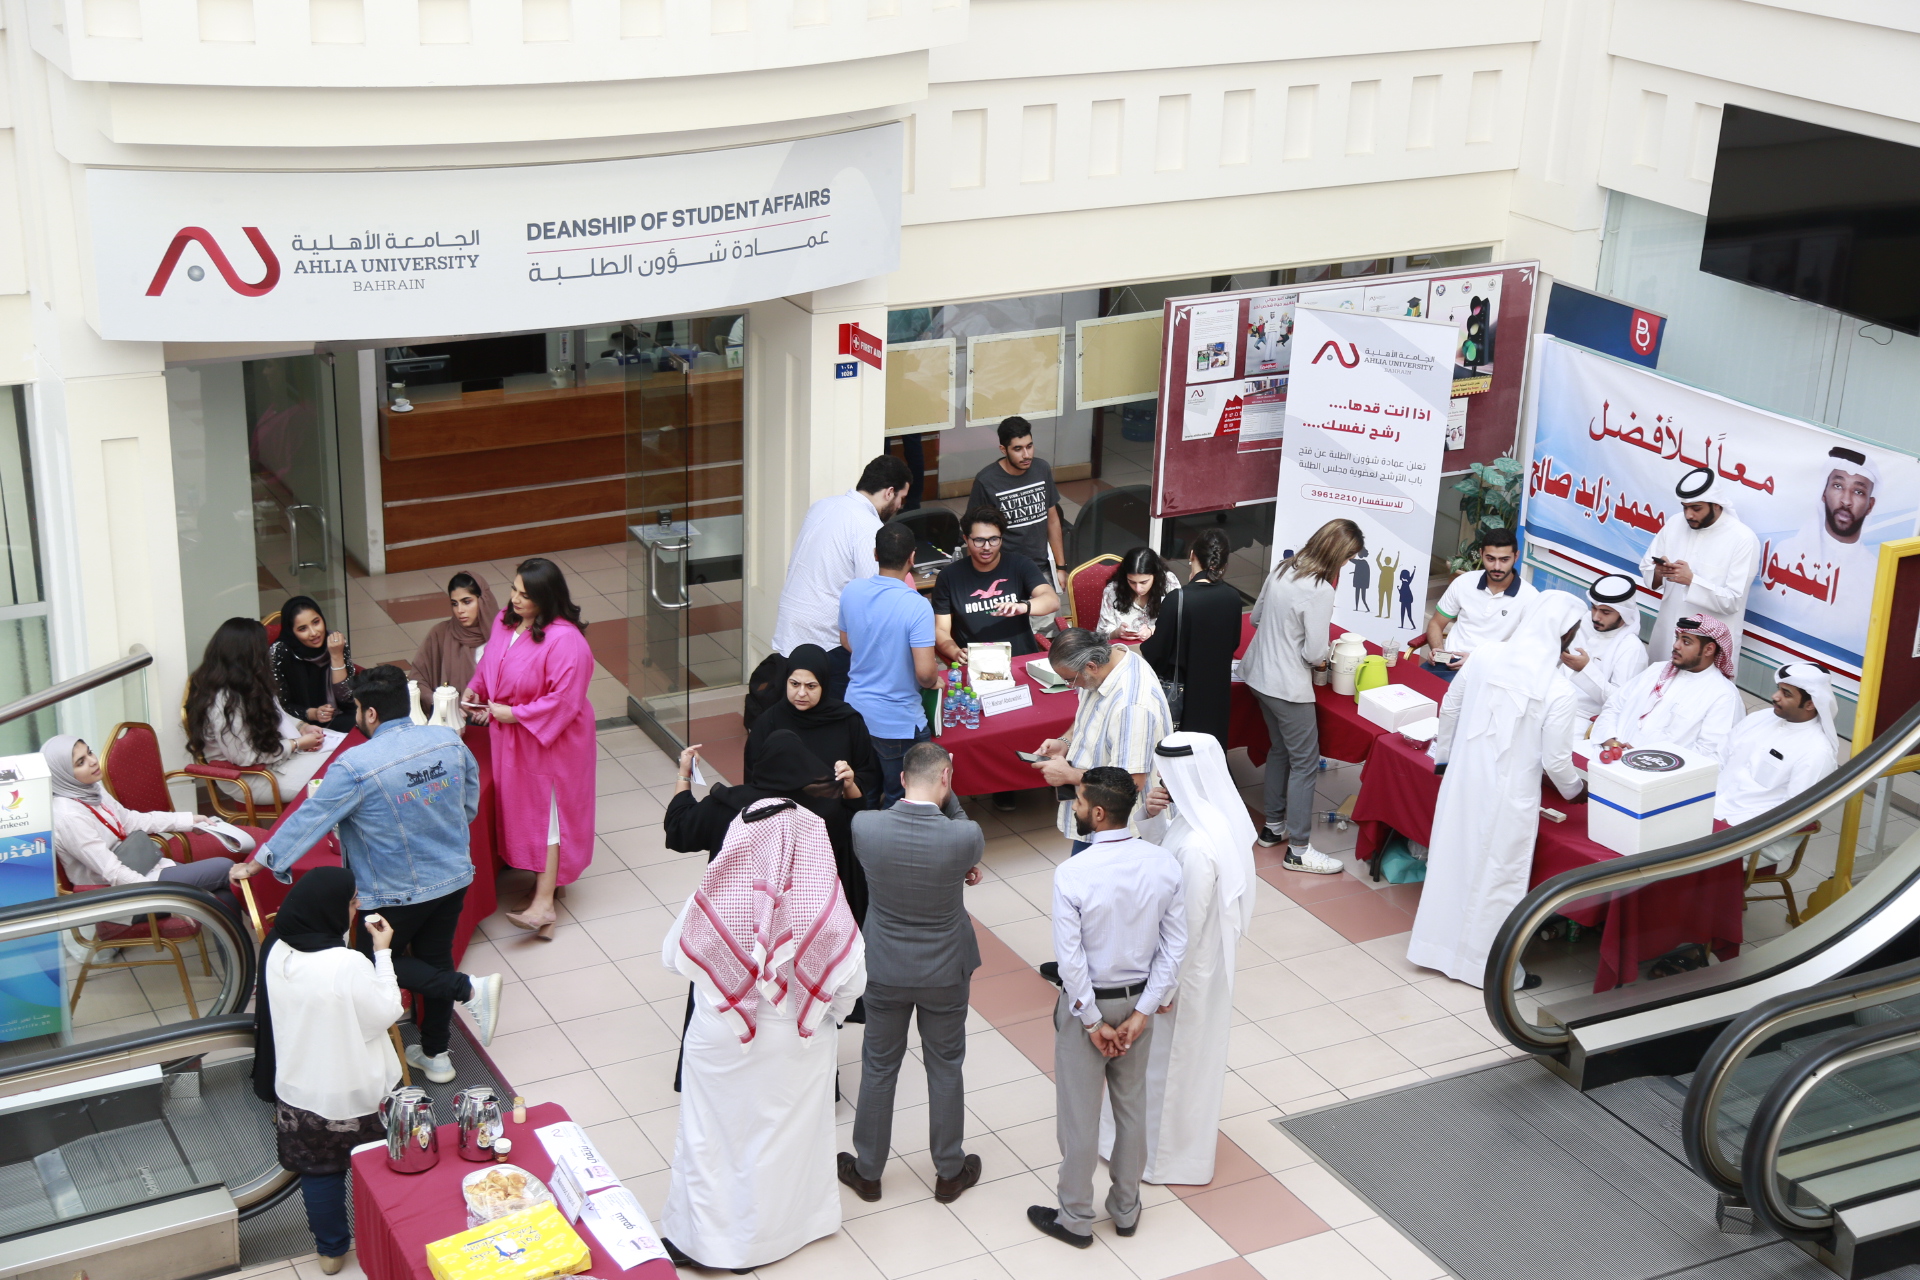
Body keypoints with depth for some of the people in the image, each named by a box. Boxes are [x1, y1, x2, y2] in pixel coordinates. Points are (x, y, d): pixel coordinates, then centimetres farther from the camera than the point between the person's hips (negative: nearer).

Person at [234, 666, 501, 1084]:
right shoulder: (449, 741, -6)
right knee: (435, 960, 20)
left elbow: (309, 819, -15)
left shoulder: (355, 767, -23)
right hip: (453, 877, 6)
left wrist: (257, 863, -3)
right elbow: (470, 804, 7)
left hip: (396, 893, -6)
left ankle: (468, 988, -1)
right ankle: (435, 1055, 29)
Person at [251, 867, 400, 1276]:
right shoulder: (349, 965, -31)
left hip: (299, 1088, 5)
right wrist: (382, 952, -16)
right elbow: (387, 1013, -17)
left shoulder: (276, 953, -11)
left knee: (317, 1170, 20)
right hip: (351, 1090, -5)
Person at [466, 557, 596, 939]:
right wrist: (475, 691, 0)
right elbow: (489, 664, 17)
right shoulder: (505, 622, -1)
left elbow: (563, 702, -26)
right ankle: (542, 875, 28)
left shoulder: (564, 641, -26)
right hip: (509, 737, 8)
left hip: (549, 740, -8)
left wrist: (514, 714, -22)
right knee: (520, 806, 14)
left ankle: (543, 904, -3)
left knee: (546, 812, -4)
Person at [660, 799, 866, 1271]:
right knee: (791, 1133, 23)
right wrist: (823, 1012, 7)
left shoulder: (714, 898, -26)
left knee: (712, 1132, 19)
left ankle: (696, 1238, 34)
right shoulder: (825, 904, -25)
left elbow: (673, 957, -9)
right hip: (799, 1041, 1)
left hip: (721, 1039, 0)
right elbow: (851, 982, -13)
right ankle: (772, 1230, 42)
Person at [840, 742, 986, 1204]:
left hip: (884, 970, 1)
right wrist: (947, 795, -5)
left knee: (879, 1066, 19)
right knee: (945, 1066, 19)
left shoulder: (863, 827, -21)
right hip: (945, 971, -1)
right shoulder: (963, 837, -26)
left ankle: (867, 1172, 34)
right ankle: (949, 1173, 35)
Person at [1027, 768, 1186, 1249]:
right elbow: (1175, 947, -9)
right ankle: (1126, 1209, 37)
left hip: (1087, 1001, -4)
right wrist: (1142, 1012, -5)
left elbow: (1071, 960, -23)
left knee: (1079, 1115, 12)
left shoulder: (1072, 874, -27)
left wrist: (1093, 1022, -11)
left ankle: (1076, 1219, 28)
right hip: (1139, 999, 5)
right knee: (1132, 1106, 21)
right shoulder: (1164, 864, -13)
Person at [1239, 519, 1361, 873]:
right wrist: (1319, 660, 1)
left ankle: (1274, 826, 35)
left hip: (1259, 675, 9)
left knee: (1280, 749, 24)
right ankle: (1299, 850, 6)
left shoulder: (1281, 571, 2)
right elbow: (1315, 653, -21)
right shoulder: (1320, 591, -23)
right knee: (1305, 763, 2)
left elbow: (1255, 618, 14)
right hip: (1288, 687, -9)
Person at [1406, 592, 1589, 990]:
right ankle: (1489, 966, 23)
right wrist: (1574, 789, 9)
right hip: (1508, 797, -5)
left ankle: (1436, 945, 34)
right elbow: (1556, 760, -13)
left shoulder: (1485, 655, -7)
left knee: (1452, 859, 19)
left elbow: (1449, 709, 5)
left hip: (1462, 778, 5)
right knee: (1496, 876, 10)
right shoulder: (1558, 691, -20)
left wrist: (1443, 755, 22)